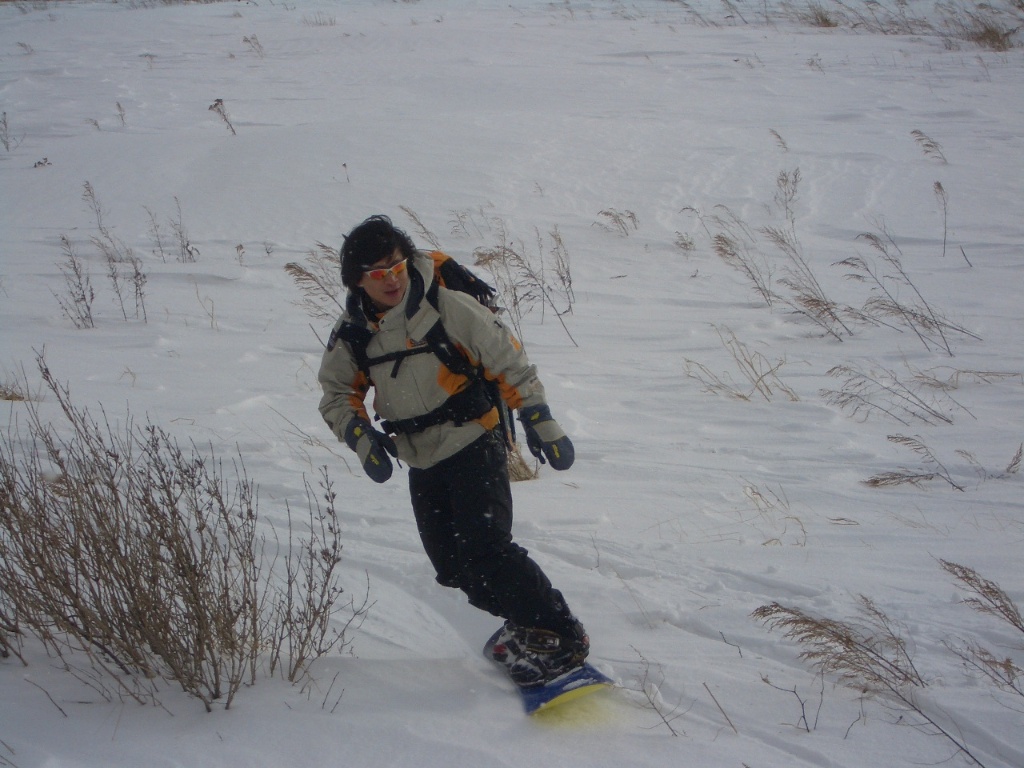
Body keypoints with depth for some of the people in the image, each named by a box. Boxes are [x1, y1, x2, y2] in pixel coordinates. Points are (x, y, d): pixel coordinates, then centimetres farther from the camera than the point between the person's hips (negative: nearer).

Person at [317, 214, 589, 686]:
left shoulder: (446, 307, -16)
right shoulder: (352, 331, -2)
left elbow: (508, 361, -10)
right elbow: (338, 392, 10)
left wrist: (539, 421, -11)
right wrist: (360, 435, -9)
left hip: (474, 445, -6)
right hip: (422, 461, 6)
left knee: (484, 549, -19)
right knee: (451, 565, 5)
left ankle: (561, 635, -9)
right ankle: (521, 618, 26)